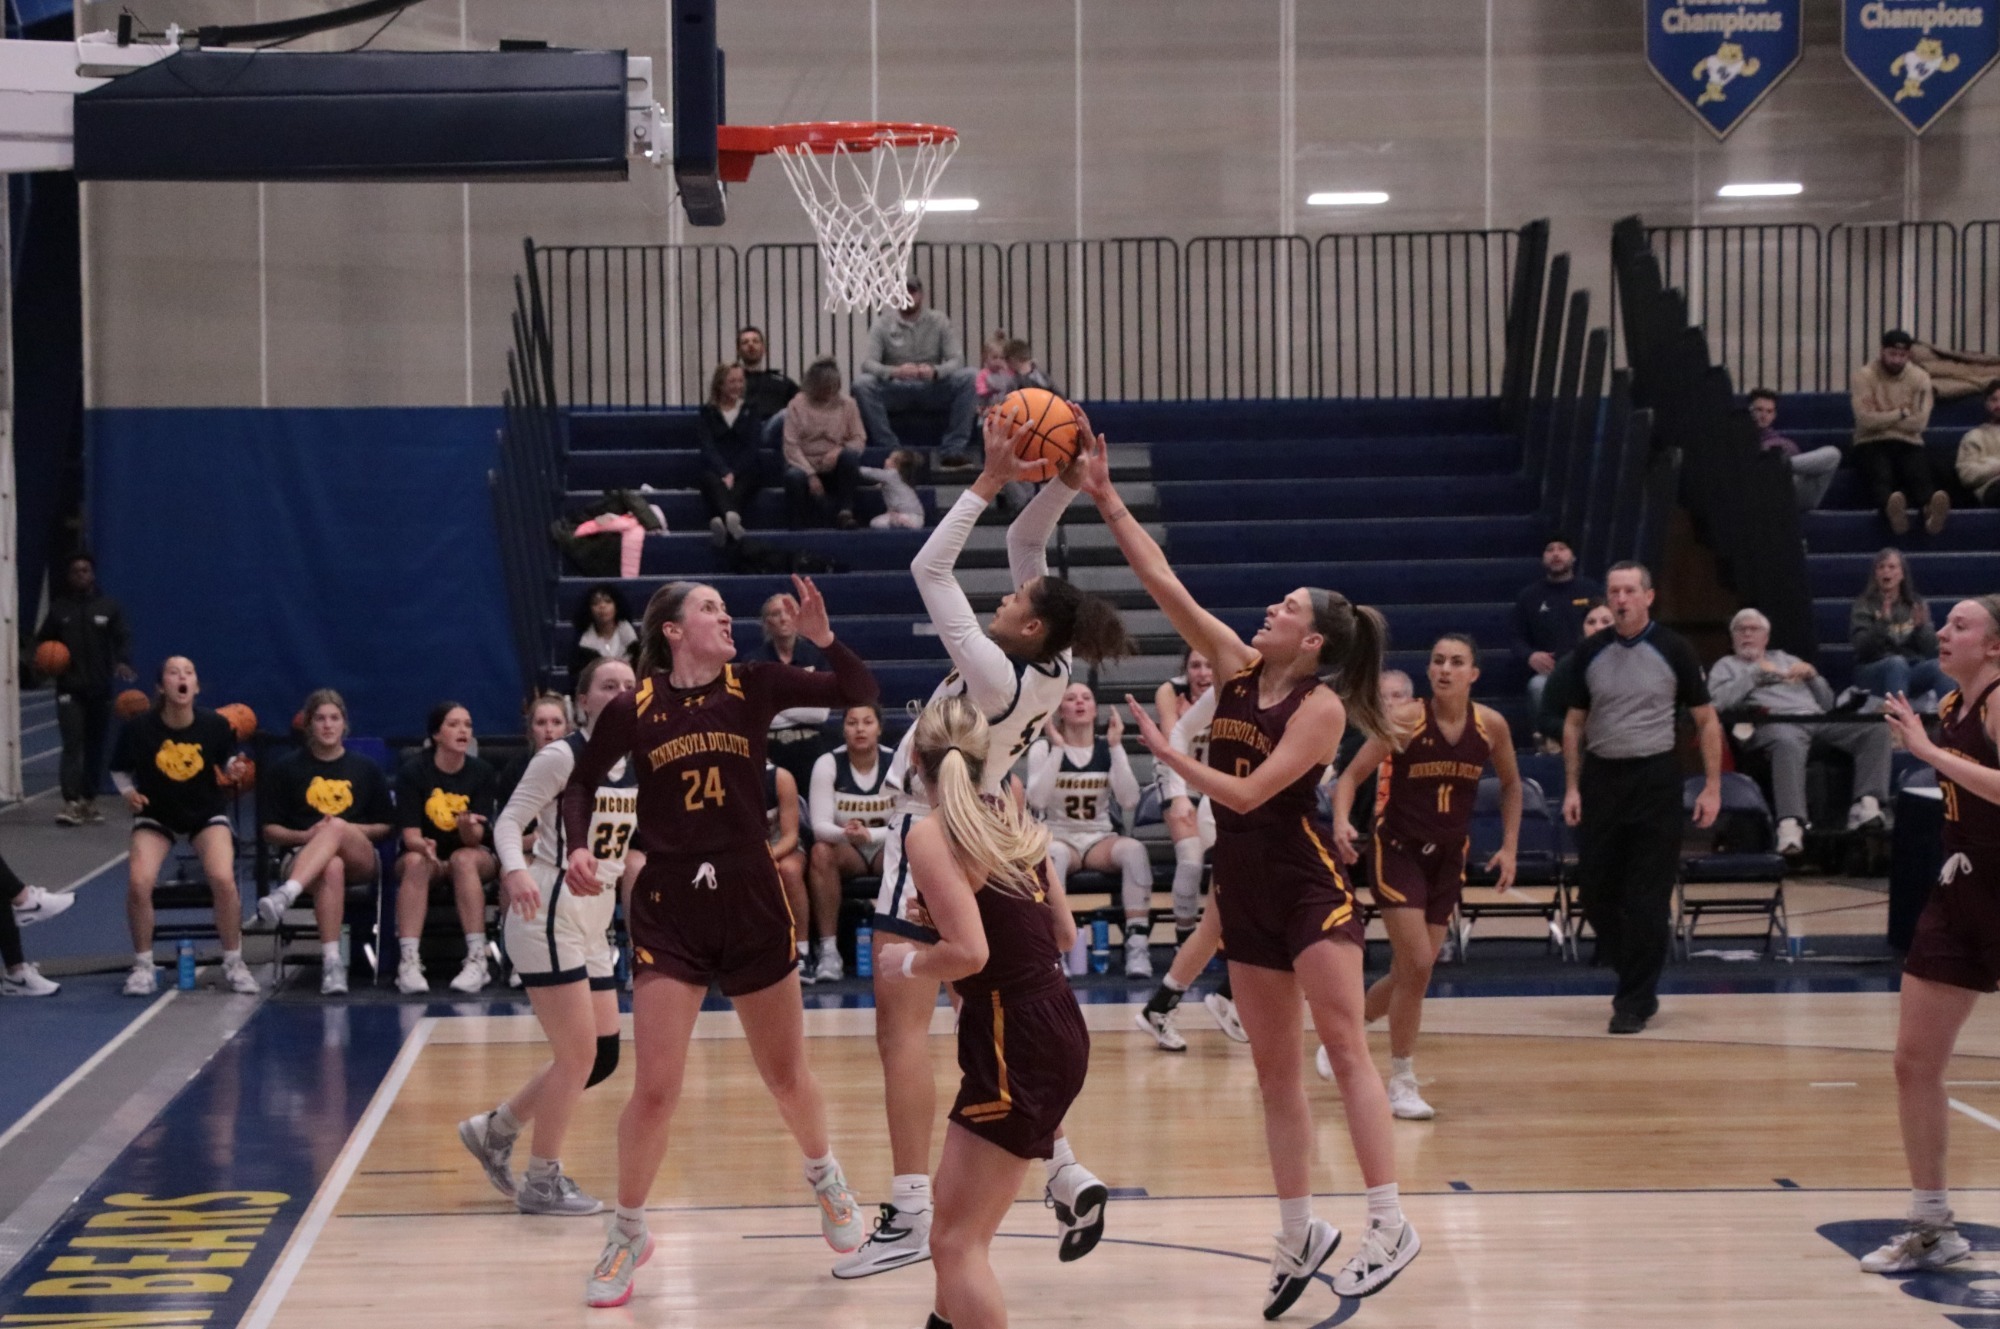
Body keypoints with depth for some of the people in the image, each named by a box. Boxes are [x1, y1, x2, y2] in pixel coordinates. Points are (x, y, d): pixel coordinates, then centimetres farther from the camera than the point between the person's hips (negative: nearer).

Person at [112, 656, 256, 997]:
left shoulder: (215, 725, -13)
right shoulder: (139, 729, -16)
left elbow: (227, 762, 7)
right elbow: (120, 770, 3)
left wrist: (232, 771, -15)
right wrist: (129, 792, -16)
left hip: (207, 814, 0)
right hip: (156, 817, 0)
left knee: (223, 878, -25)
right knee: (138, 882, -25)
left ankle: (233, 963, -2)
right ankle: (143, 966, -2)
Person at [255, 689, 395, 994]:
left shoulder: (366, 769, 15)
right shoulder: (288, 769, 12)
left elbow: (386, 827, 14)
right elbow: (270, 831, 9)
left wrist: (348, 830, -5)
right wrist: (306, 836, -11)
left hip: (360, 860, 1)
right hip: (301, 856, -1)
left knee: (336, 826, -36)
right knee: (331, 868, -40)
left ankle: (285, 895, -56)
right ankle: (331, 963, -50)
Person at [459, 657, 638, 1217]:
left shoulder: (638, 767, 8)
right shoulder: (561, 757, -12)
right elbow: (509, 820, -18)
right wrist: (516, 870, -35)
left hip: (594, 924, 8)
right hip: (549, 917, -8)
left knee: (603, 1056, 9)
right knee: (579, 1054, -8)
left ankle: (494, 1130, 26)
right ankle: (541, 1182, 7)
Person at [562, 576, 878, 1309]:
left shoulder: (754, 686, -2)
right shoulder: (631, 708, -5)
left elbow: (861, 694, -8)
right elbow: (582, 783, 10)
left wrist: (823, 638, -23)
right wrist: (579, 846, -6)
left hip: (751, 901, 2)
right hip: (668, 908, -2)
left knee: (785, 1074, 15)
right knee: (654, 1090, -5)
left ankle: (824, 1178, 44)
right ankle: (628, 1233, 16)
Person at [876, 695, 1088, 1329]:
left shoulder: (931, 834, -12)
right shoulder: (1012, 820, 11)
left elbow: (969, 952, -22)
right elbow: (1063, 932, 16)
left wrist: (907, 961, -4)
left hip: (1015, 1042, -9)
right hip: (1057, 1027, 9)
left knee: (957, 1239, -5)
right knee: (954, 1201, 26)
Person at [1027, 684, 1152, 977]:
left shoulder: (1108, 749, 5)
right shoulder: (1044, 748, -1)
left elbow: (1129, 801, -9)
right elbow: (1036, 800, -18)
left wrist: (1116, 746, -13)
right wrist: (1058, 749, -19)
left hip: (1100, 840, 2)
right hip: (1057, 837, -2)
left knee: (1134, 849, -31)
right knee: (1055, 854, -38)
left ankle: (1138, 944, -33)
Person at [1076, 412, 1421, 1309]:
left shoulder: (1320, 705, -12)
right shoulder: (1237, 667, 4)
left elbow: (1249, 792, -19)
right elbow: (1163, 582, -1)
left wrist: (1168, 756, -15)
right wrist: (1105, 501, -6)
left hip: (1307, 886, -7)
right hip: (1245, 889, 7)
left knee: (1344, 1047, -11)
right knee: (1275, 1067, 8)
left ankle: (1390, 1225, -11)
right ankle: (1299, 1234, 14)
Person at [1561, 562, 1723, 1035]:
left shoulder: (1673, 649, -3)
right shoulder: (1591, 652, 5)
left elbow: (1707, 720, 0)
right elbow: (1574, 723, 12)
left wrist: (1712, 787, -5)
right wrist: (1572, 788, 4)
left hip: (1656, 778, -3)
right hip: (1601, 777, 3)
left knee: (1647, 900, -3)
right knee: (1594, 890, 4)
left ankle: (1635, 1001, 5)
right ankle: (1637, 978, 25)